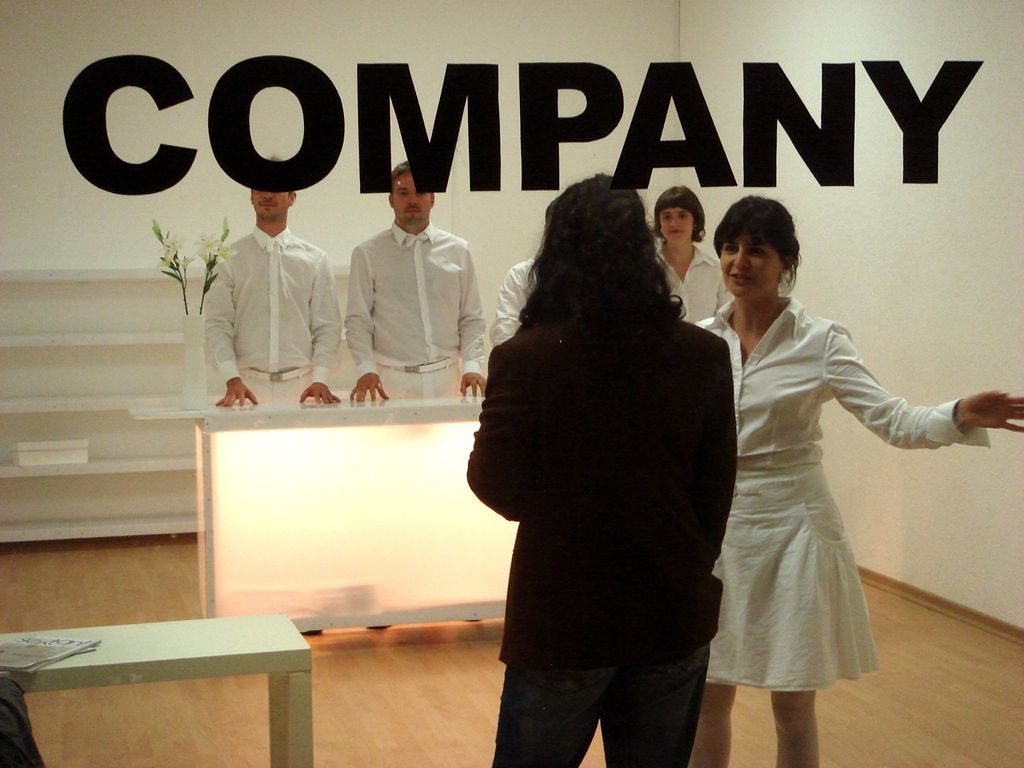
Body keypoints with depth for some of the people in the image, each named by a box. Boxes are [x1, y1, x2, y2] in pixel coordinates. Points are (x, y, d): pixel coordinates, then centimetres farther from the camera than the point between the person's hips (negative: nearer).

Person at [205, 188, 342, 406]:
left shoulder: (315, 259, 9)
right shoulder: (230, 258, 6)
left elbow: (328, 326, 6)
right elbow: (217, 324, 1)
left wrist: (319, 380, -8)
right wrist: (232, 380, -12)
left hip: (301, 386, 1)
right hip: (248, 384, -1)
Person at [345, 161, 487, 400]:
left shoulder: (457, 250, 11)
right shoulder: (368, 254, 5)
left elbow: (472, 319, 11)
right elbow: (358, 320, 2)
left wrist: (472, 366, -3)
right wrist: (365, 369, -12)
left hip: (447, 380, 2)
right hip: (392, 380, -2)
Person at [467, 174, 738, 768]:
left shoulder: (525, 359, -15)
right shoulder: (705, 356, -5)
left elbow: (500, 487, -10)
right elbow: (717, 490, 2)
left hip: (562, 618, -3)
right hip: (674, 614, 3)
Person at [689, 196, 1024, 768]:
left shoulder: (819, 340, -7)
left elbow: (894, 420, -15)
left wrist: (960, 417, -33)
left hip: (790, 526, -3)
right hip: (716, 527, 3)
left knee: (793, 709, 6)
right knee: (707, 699, 10)